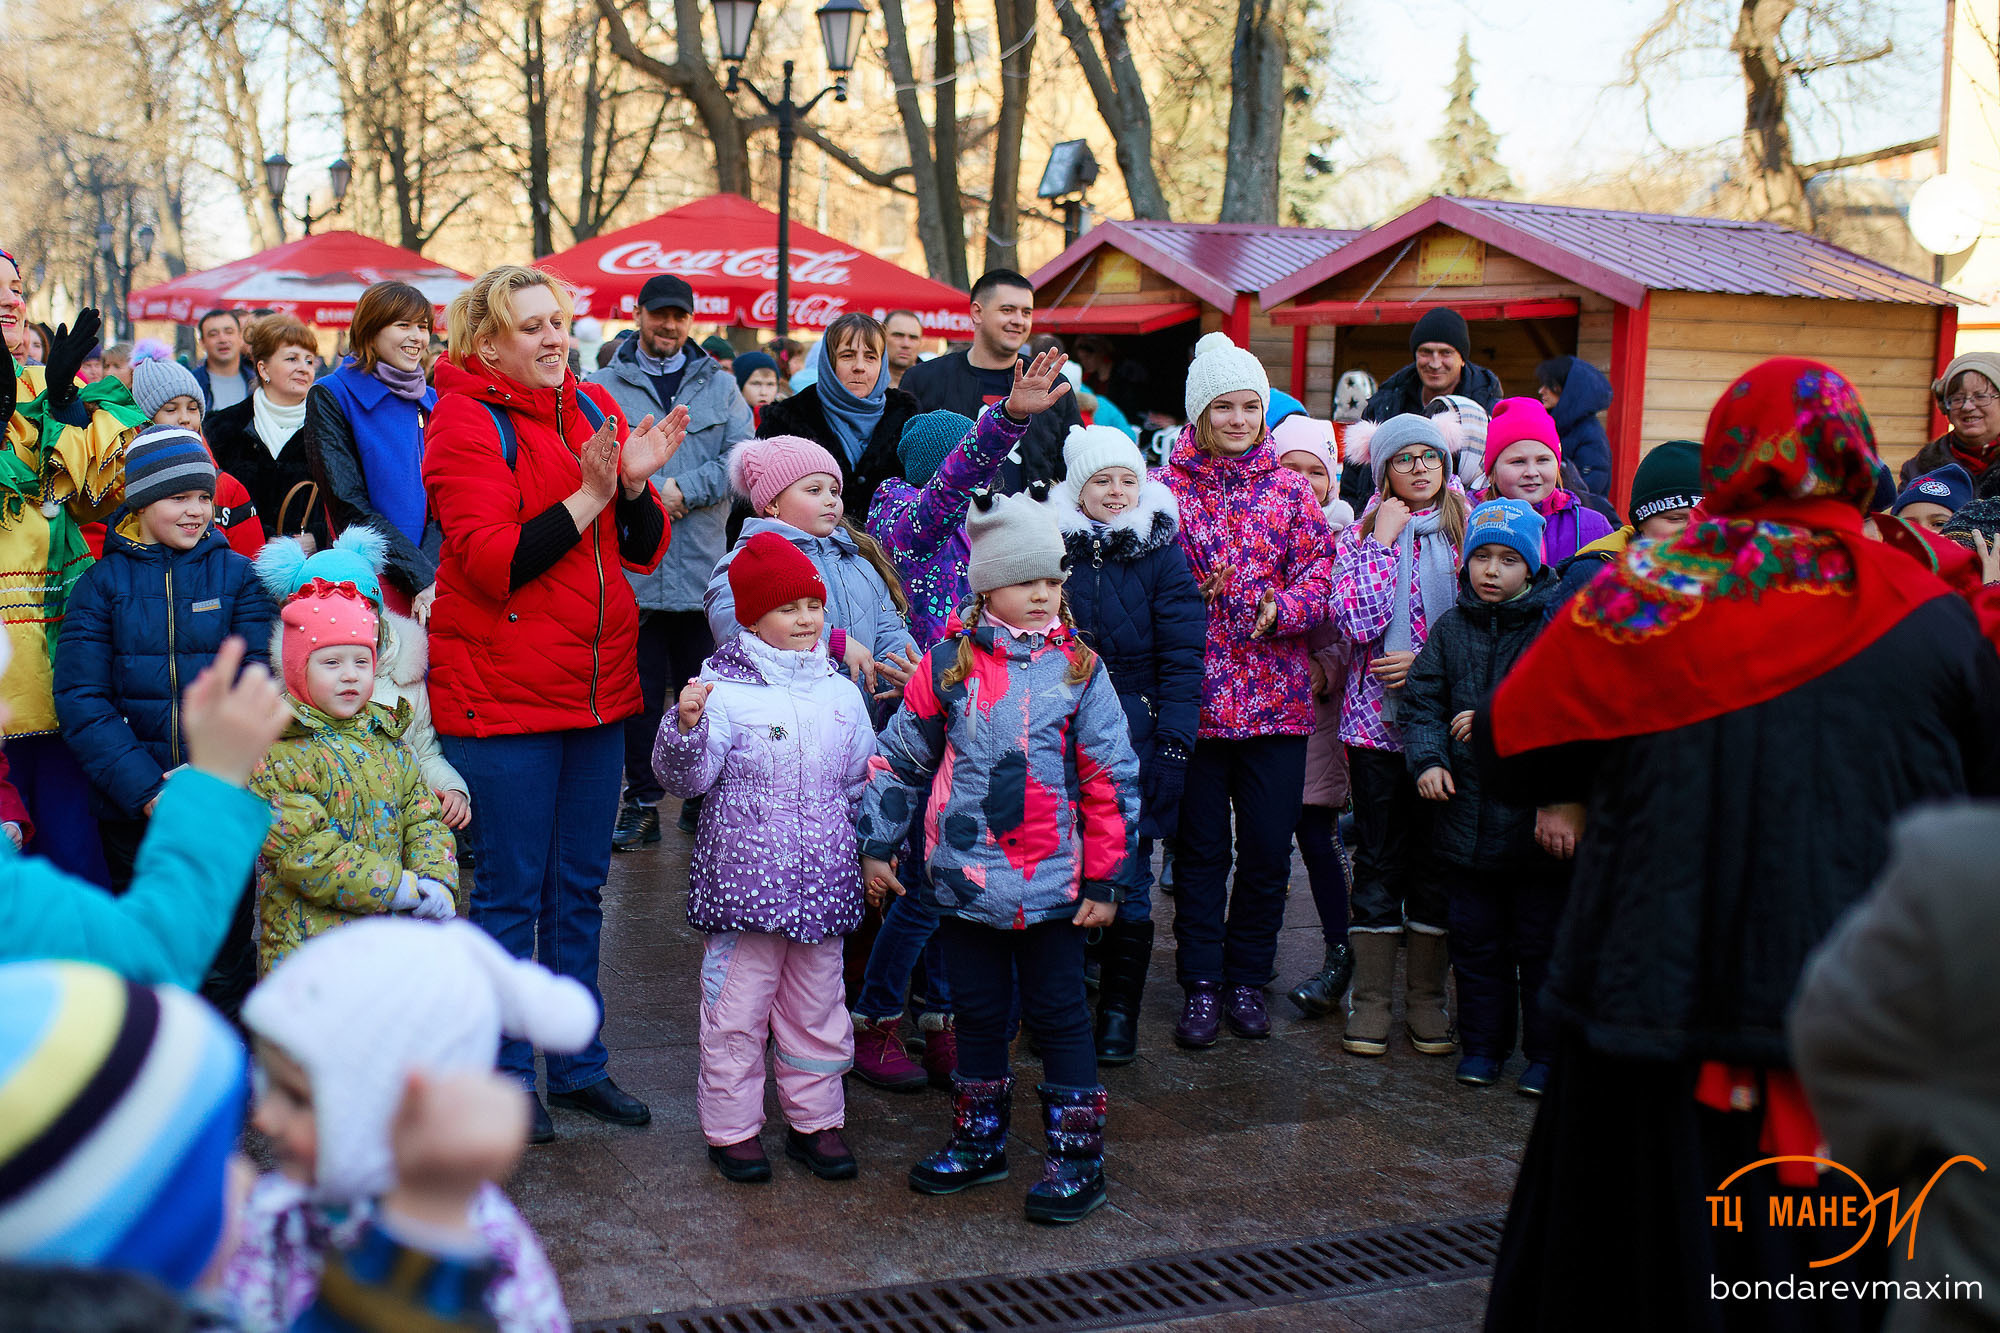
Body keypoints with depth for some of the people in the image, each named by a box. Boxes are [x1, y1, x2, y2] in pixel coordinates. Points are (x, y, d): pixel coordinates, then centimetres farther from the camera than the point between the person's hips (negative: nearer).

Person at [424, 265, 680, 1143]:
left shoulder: (595, 408, 10)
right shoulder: (465, 422, -8)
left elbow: (644, 553, 6)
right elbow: (492, 563, -19)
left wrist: (637, 485, -12)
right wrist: (588, 496, -21)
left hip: (597, 689, 6)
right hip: (501, 693, -6)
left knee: (579, 889, 14)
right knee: (511, 895, 3)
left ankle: (579, 1065, 26)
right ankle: (505, 1077, 17)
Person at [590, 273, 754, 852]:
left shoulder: (720, 386, 12)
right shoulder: (603, 387, 6)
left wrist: (683, 488, -12)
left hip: (703, 566, 1)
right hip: (631, 563, -1)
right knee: (639, 689, 4)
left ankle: (705, 796, 18)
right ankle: (642, 802, 13)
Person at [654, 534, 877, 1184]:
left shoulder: (841, 693, 8)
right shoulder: (724, 691, -9)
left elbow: (863, 781, 19)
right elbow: (685, 777, -13)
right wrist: (686, 726, -29)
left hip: (822, 883, 5)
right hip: (744, 880, -4)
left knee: (817, 1006, 14)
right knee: (737, 1007, 4)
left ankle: (815, 1120, 27)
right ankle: (732, 1126, 18)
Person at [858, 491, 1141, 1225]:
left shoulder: (1078, 668, -3)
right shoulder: (947, 665, 0)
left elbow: (1111, 780, -1)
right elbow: (899, 759, 10)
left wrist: (1104, 878, -2)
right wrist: (877, 845, 9)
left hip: (1053, 884, -2)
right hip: (965, 881, 2)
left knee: (1058, 1015, 5)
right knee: (979, 1012, 14)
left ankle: (1077, 1154, 15)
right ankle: (979, 1141, 29)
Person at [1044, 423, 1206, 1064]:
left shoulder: (1159, 550, 1)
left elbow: (1182, 651, -2)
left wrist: (1175, 739, -10)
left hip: (1133, 735, -1)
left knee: (1127, 878, 2)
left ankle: (1119, 1011, 15)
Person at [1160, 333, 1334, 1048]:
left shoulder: (1290, 489, 6)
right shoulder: (1168, 491, 0)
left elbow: (1319, 570, 0)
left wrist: (1281, 607, -18)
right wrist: (1193, 595, -17)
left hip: (1276, 699, 2)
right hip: (1196, 696, -2)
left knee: (1268, 849, 7)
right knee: (1202, 848, 7)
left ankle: (1247, 980, 24)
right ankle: (1201, 984, 18)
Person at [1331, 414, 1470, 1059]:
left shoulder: (1469, 529, 5)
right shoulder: (1359, 535, 3)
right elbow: (1358, 623, -13)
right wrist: (1383, 541, -9)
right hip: (1377, 717, -1)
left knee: (1436, 859, 6)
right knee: (1378, 860, 3)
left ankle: (1427, 999, 17)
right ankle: (1371, 1000, 11)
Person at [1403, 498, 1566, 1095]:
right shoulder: (1451, 628, 8)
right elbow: (1421, 700, 7)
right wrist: (1427, 759, -9)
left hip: (1537, 815, -4)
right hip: (1467, 816, 4)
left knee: (1541, 941, 6)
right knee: (1476, 940, 13)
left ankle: (1546, 1053, 18)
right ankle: (1483, 1043, 26)